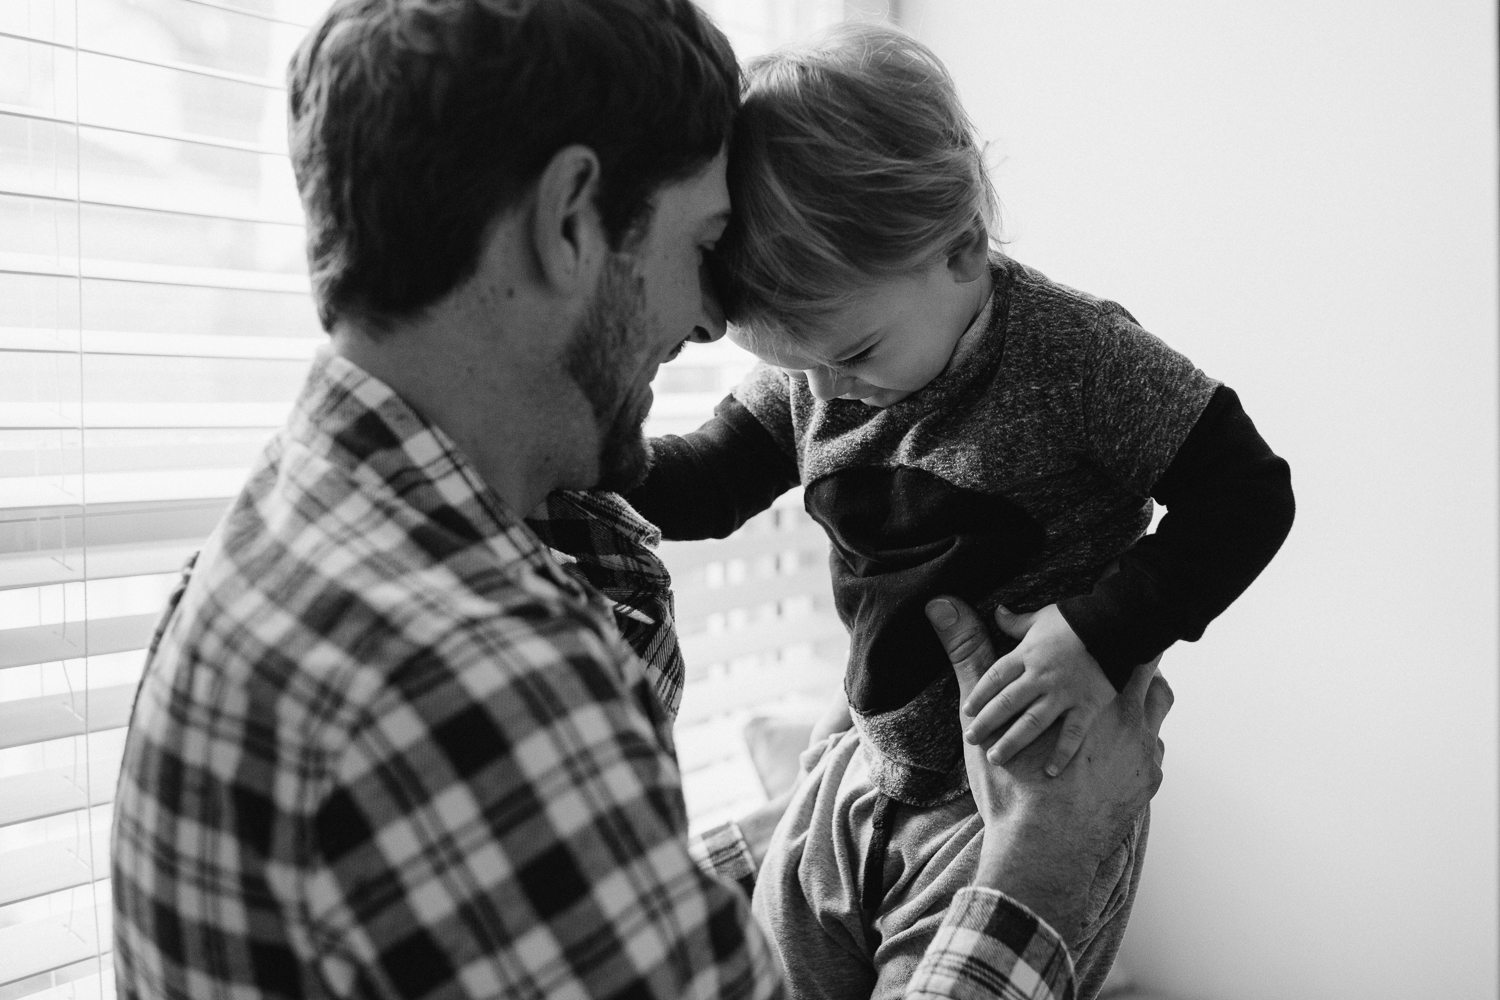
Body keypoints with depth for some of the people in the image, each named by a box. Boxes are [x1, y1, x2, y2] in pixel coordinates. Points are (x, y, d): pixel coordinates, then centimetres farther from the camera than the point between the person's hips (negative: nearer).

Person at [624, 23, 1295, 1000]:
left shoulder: (1074, 355, -21)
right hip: (864, 779, 6)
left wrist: (1103, 634, -30)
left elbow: (1249, 493, -18)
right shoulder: (810, 374, -4)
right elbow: (709, 481, 6)